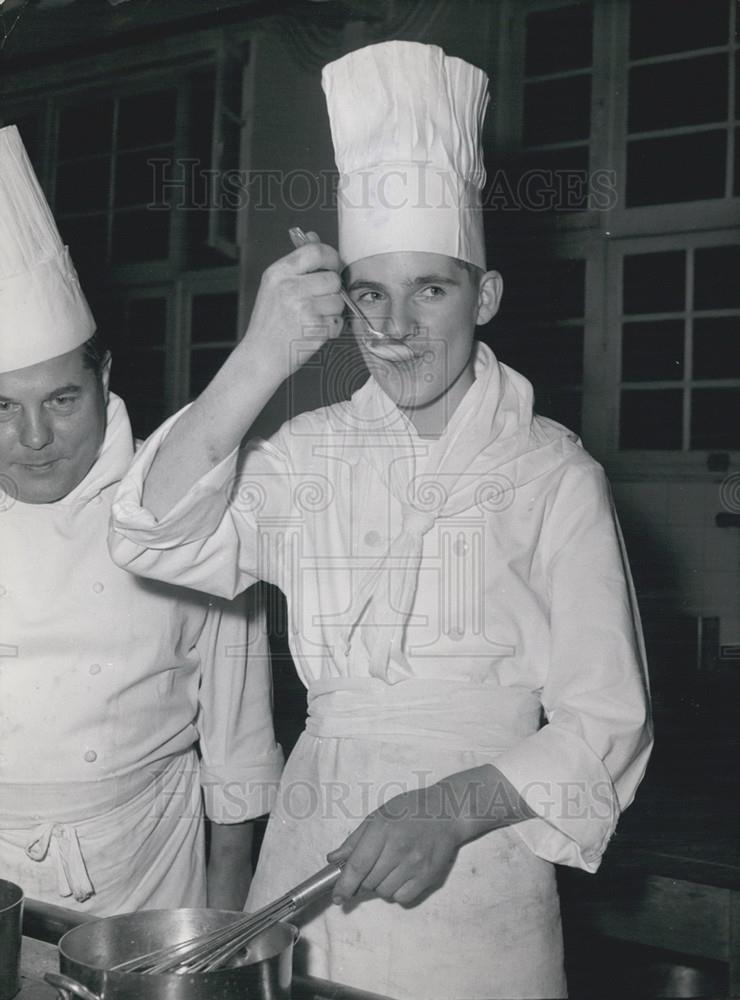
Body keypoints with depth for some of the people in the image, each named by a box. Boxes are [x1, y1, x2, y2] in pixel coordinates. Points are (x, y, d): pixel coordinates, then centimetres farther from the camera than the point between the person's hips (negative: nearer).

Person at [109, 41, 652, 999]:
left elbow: (605, 724, -7)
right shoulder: (311, 452, 1)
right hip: (311, 854, 3)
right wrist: (261, 358, -22)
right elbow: (158, 540, -13)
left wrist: (454, 808, -22)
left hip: (477, 877, -2)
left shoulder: (554, 477, -8)